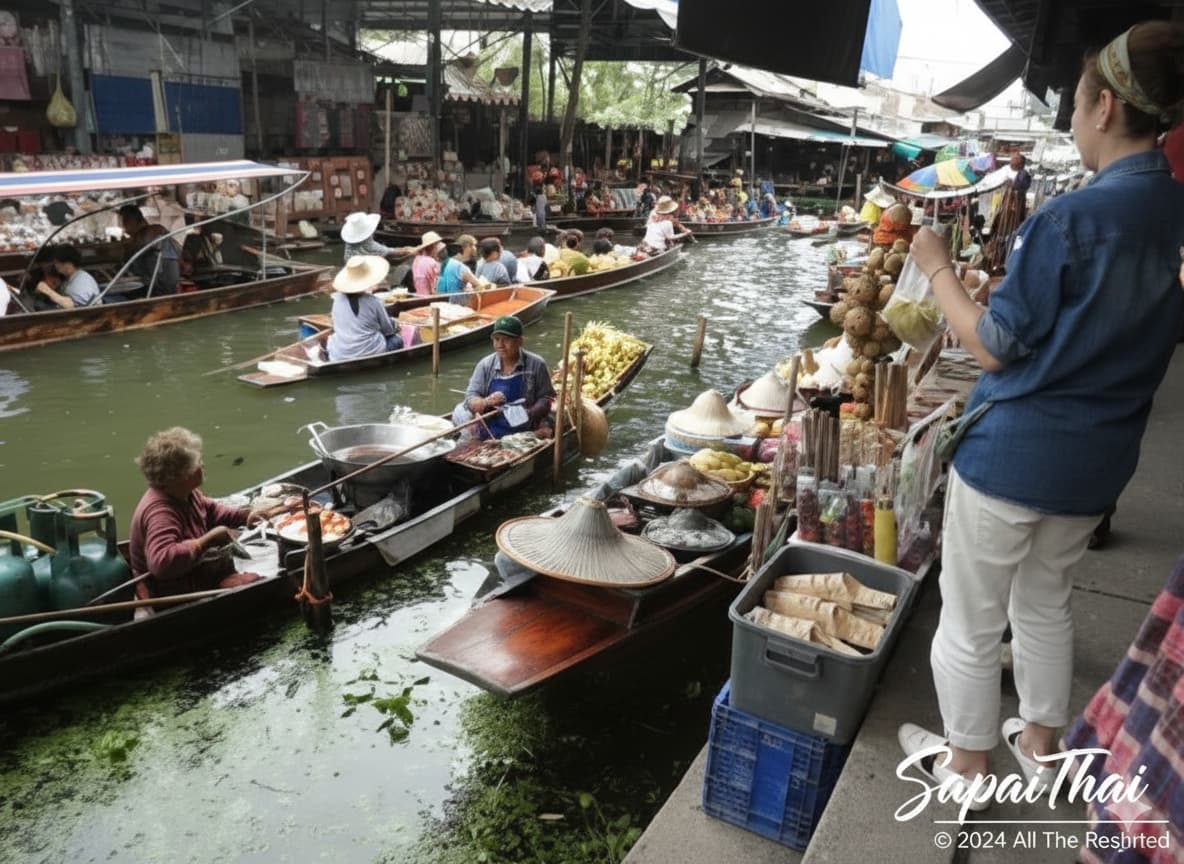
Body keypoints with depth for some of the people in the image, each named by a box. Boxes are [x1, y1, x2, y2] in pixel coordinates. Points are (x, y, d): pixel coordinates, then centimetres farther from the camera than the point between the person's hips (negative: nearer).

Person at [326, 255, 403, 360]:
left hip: (338, 356, 3)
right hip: (370, 355, -3)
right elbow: (389, 330, 0)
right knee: (396, 340, 24)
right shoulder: (373, 301, -13)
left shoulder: (338, 298, -2)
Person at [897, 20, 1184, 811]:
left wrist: (939, 269, -6)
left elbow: (996, 348, -17)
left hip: (1016, 452, -7)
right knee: (1046, 603, 27)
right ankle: (1039, 742, 43)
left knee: (970, 622, 11)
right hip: (1099, 456, 7)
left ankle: (967, 768, 30)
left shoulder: (1071, 219, -22)